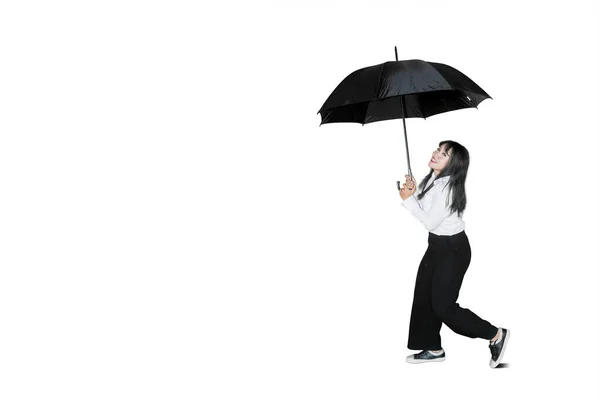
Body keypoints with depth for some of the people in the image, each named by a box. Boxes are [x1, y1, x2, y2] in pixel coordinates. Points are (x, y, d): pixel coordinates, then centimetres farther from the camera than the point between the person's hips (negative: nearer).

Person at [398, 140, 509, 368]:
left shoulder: (447, 188, -26)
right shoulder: (432, 180, 2)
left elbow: (430, 222, -23)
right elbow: (423, 210, 12)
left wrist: (408, 200, -17)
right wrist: (413, 192, -4)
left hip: (454, 249, -9)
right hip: (437, 245, 9)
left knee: (443, 305, -4)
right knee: (424, 297, 12)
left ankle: (496, 335, 7)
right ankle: (434, 349, 26)